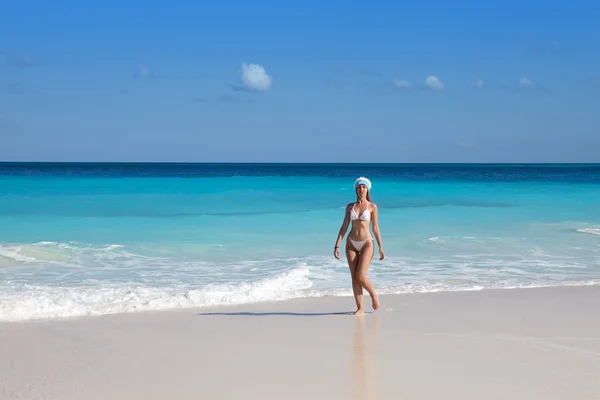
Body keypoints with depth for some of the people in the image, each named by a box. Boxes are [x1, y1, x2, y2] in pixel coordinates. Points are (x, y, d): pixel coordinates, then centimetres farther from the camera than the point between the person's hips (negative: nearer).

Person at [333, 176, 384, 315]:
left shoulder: (372, 206, -1)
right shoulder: (350, 207, 6)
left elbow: (375, 228, 2)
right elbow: (344, 227, 6)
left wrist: (381, 247, 1)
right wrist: (337, 246, 0)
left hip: (366, 244, -3)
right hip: (351, 244, 3)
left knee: (360, 277, -14)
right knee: (354, 278, 1)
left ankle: (374, 295, 15)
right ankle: (360, 308, 8)